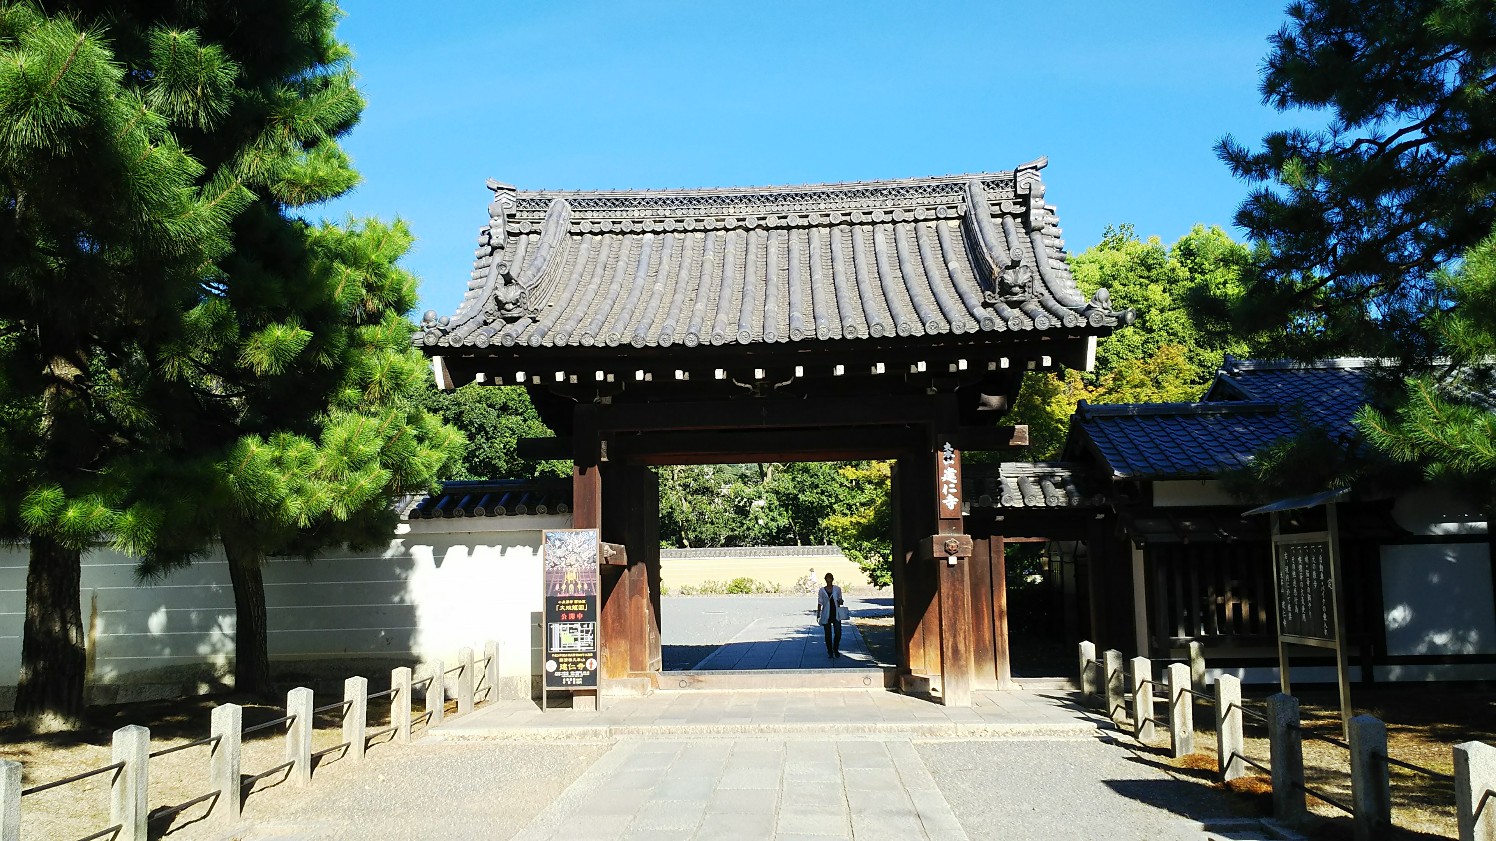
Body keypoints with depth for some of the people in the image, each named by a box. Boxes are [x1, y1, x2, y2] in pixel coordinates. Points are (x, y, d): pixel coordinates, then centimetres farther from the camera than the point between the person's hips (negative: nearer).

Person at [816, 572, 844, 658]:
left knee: (838, 633, -7)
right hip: (826, 615, 0)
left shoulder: (837, 589, 5)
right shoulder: (822, 590, 3)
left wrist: (841, 602, -8)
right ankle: (829, 651, 18)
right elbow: (819, 603, 4)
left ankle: (836, 649, 16)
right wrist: (818, 614, -2)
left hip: (836, 614, 0)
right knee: (828, 634, 4)